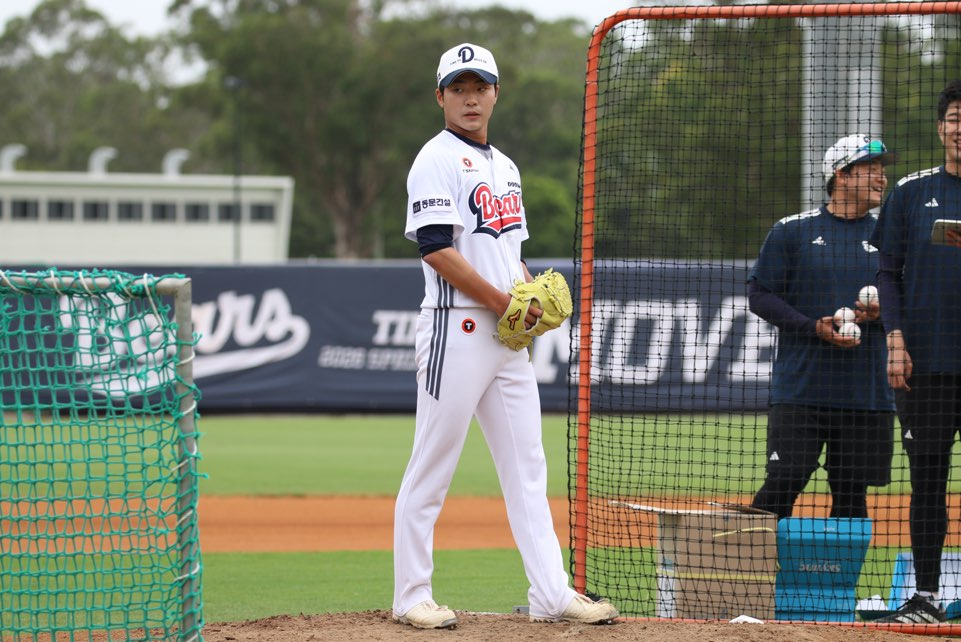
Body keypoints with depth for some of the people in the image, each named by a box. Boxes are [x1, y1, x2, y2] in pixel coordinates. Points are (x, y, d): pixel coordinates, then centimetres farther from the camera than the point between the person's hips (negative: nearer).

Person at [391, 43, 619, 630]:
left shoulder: (505, 167, 19)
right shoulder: (438, 160, -7)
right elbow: (436, 248, -16)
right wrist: (502, 301, -17)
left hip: (509, 336, 8)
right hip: (457, 328, -8)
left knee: (527, 464, 6)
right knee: (433, 465, -3)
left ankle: (551, 593, 7)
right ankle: (411, 597, 2)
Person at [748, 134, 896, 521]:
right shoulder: (792, 231, 2)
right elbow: (760, 296, 0)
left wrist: (880, 313, -7)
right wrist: (815, 328, -12)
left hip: (866, 392, 3)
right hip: (799, 387, -3)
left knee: (851, 490, 4)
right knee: (783, 483, -9)